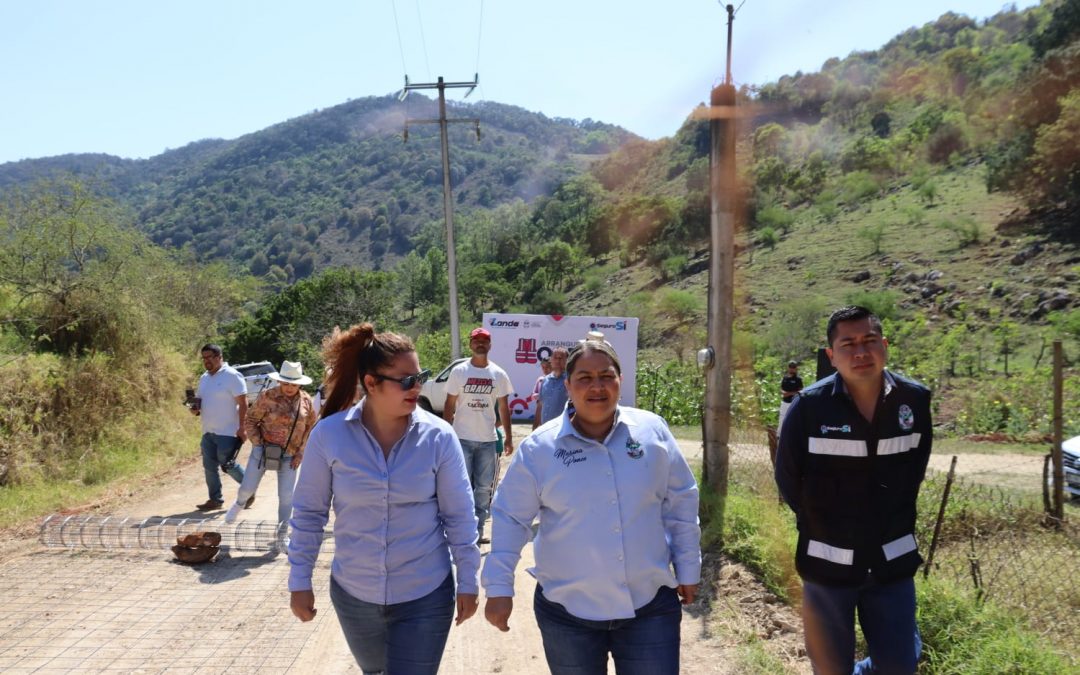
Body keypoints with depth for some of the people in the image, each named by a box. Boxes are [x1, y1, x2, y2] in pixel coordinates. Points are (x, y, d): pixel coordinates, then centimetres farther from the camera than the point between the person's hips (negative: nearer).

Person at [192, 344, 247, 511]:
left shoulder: (232, 376, -11)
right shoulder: (204, 378, 12)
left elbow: (243, 404, -14)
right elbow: (200, 400, 23)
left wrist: (241, 428, -19)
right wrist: (195, 409, -1)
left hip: (227, 432, -8)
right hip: (207, 432, 8)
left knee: (228, 465, -4)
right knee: (209, 467, 10)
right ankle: (215, 499, 20)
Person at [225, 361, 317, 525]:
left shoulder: (306, 400, -3)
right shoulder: (268, 397, -13)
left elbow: (311, 427, 7)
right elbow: (250, 420, -3)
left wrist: (301, 452, 0)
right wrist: (258, 443, -11)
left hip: (290, 455, 2)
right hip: (264, 449, -1)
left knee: (286, 496, 3)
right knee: (247, 488, 7)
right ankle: (239, 505, 44)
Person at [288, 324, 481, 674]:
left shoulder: (439, 437, -14)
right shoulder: (328, 435, -13)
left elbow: (459, 515, -6)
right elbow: (308, 512, -2)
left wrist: (467, 582, -2)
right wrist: (300, 581, 2)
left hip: (425, 594, -2)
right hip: (353, 593, 3)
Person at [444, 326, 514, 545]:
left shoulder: (499, 374, 3)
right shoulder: (459, 371, -2)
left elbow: (503, 408, 8)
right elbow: (449, 406, 1)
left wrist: (508, 437, 5)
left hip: (488, 440, 2)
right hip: (462, 438, -2)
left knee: (484, 487, 9)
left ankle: (478, 530, 21)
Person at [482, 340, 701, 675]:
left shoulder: (653, 431, -4)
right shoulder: (539, 447, -9)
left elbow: (680, 504, 5)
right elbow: (510, 519, -3)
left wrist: (687, 568, 8)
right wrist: (499, 587, -6)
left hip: (651, 605, 1)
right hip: (567, 610, 0)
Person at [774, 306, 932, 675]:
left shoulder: (916, 399, -5)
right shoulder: (810, 405, -16)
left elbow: (915, 469, 11)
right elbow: (787, 475, -2)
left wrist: (893, 523, 11)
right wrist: (819, 527, 6)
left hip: (892, 560, 2)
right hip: (827, 562, -2)